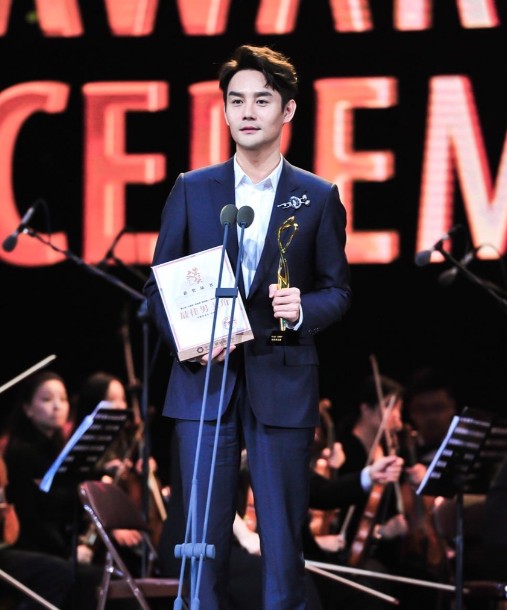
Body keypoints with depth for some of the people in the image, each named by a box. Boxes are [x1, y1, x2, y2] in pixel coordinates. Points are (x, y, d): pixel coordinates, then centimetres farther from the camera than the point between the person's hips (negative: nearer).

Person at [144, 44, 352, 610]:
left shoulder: (318, 198, 7)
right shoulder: (191, 191, 9)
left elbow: (337, 290, 7)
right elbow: (160, 285, 9)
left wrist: (303, 308, -15)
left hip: (282, 386, -1)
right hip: (204, 380, 1)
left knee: (282, 534, -1)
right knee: (204, 533, 0)